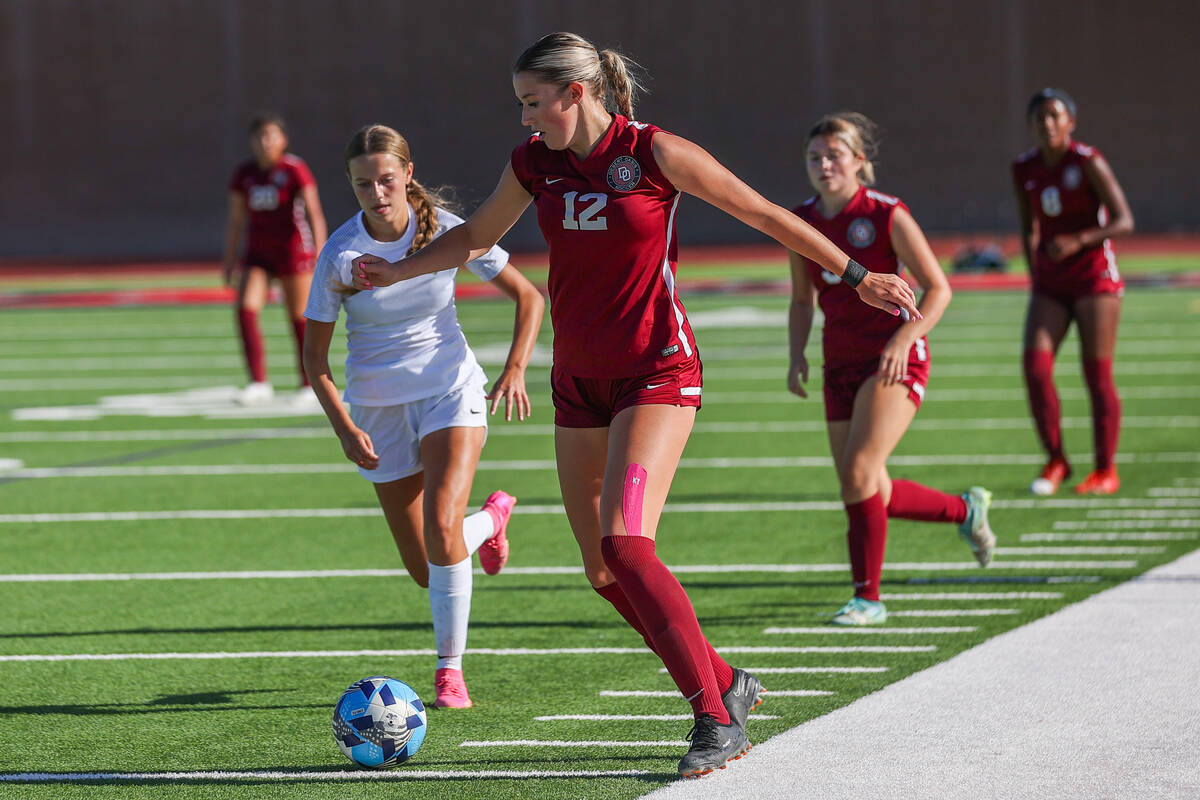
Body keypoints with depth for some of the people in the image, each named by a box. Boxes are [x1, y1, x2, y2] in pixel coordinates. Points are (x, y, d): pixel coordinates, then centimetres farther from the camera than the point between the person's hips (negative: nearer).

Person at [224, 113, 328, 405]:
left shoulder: (295, 170, -8)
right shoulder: (244, 174, 6)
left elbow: (314, 212, -12)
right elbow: (236, 221, 12)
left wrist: (320, 249, -22)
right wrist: (230, 262, 11)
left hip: (294, 251, -4)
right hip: (257, 254, 4)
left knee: (299, 318, 2)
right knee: (246, 309, -15)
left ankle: (309, 384, 17)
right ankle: (259, 383, -14)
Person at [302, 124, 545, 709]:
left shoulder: (446, 232, -10)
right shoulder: (340, 253, -11)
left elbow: (528, 296, 1)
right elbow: (314, 354, -3)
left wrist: (515, 369, -11)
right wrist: (343, 428, -15)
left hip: (450, 391, -1)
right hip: (378, 407, 1)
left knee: (440, 524, -26)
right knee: (426, 571, 4)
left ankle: (450, 669, -10)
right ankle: (491, 518, 40)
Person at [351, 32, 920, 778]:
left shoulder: (653, 153, -13)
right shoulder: (534, 163, 4)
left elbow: (763, 213, -5)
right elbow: (477, 237, 22)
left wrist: (856, 275, -1)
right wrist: (400, 270, 11)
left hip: (656, 373, -7)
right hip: (579, 381, 7)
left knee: (625, 545, -22)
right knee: (603, 570, 6)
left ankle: (718, 721, -16)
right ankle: (726, 682, 23)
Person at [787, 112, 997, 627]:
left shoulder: (888, 216, -11)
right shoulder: (802, 222, 5)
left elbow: (938, 288, -8)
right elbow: (802, 300, 18)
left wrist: (902, 340, -21)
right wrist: (797, 355, 2)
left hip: (896, 360, -6)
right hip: (841, 365, 6)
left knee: (858, 473, -21)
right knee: (873, 497, 6)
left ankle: (868, 598, -13)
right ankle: (965, 510, 33)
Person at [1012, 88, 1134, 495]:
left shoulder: (1089, 162, -10)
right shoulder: (1024, 170, 5)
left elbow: (1124, 221, -14)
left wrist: (1079, 240, -27)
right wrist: (1034, 275, 9)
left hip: (1094, 277, -4)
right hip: (1050, 284, 4)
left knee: (1097, 375, -5)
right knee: (1035, 366, -12)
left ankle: (1106, 470, 7)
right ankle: (1055, 462, 1)